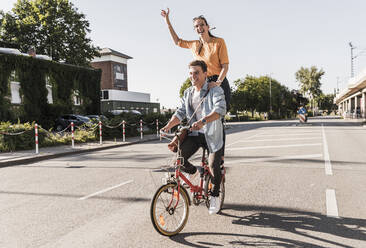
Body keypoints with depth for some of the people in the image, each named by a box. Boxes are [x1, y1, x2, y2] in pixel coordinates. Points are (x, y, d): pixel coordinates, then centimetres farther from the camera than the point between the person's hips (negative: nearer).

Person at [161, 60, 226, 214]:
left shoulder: (215, 90, -8)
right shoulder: (188, 93, 11)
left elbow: (220, 109, -25)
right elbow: (180, 112, 5)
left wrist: (203, 121, -42)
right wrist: (169, 125, -14)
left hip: (212, 134, -4)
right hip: (194, 133, 5)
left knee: (213, 166, -14)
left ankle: (215, 196, 15)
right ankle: (193, 172, 21)